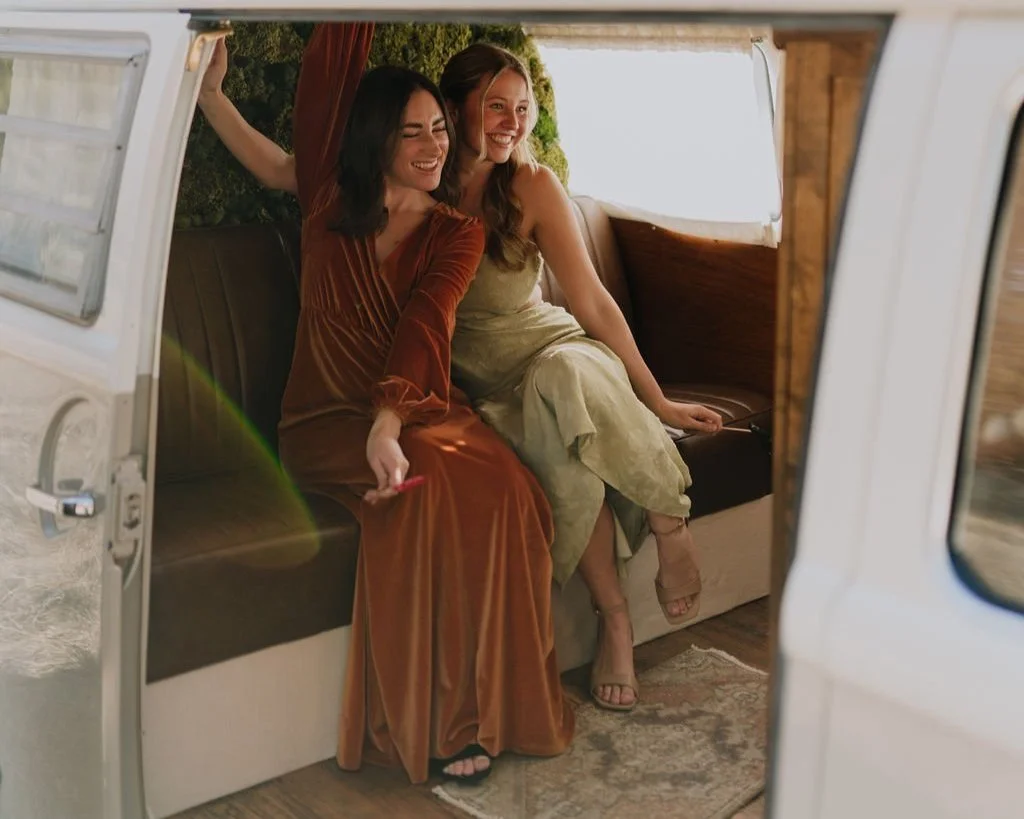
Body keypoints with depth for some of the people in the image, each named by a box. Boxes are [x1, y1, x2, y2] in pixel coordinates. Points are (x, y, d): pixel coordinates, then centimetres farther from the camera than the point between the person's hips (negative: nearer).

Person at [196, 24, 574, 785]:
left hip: (423, 406, 1)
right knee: (431, 487, -32)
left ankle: (483, 706, -18)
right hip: (331, 417, -1)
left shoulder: (457, 233, 1)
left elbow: (423, 327, -16)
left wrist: (389, 425, -31)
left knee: (503, 489, -30)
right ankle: (436, 721, -22)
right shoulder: (333, 200, 4)